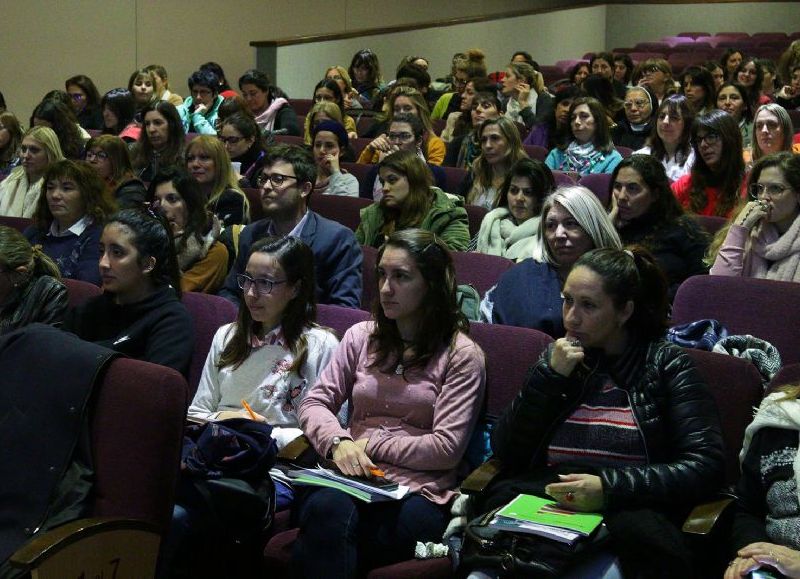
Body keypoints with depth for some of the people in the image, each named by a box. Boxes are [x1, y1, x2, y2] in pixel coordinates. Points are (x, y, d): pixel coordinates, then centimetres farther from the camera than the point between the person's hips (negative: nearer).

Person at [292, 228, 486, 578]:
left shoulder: (461, 354, 4)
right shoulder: (361, 337, 17)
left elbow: (447, 448, -4)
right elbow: (315, 403, 12)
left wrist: (371, 444, -5)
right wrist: (338, 442, -9)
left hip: (417, 492, -3)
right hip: (350, 477, 4)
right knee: (327, 508, -36)